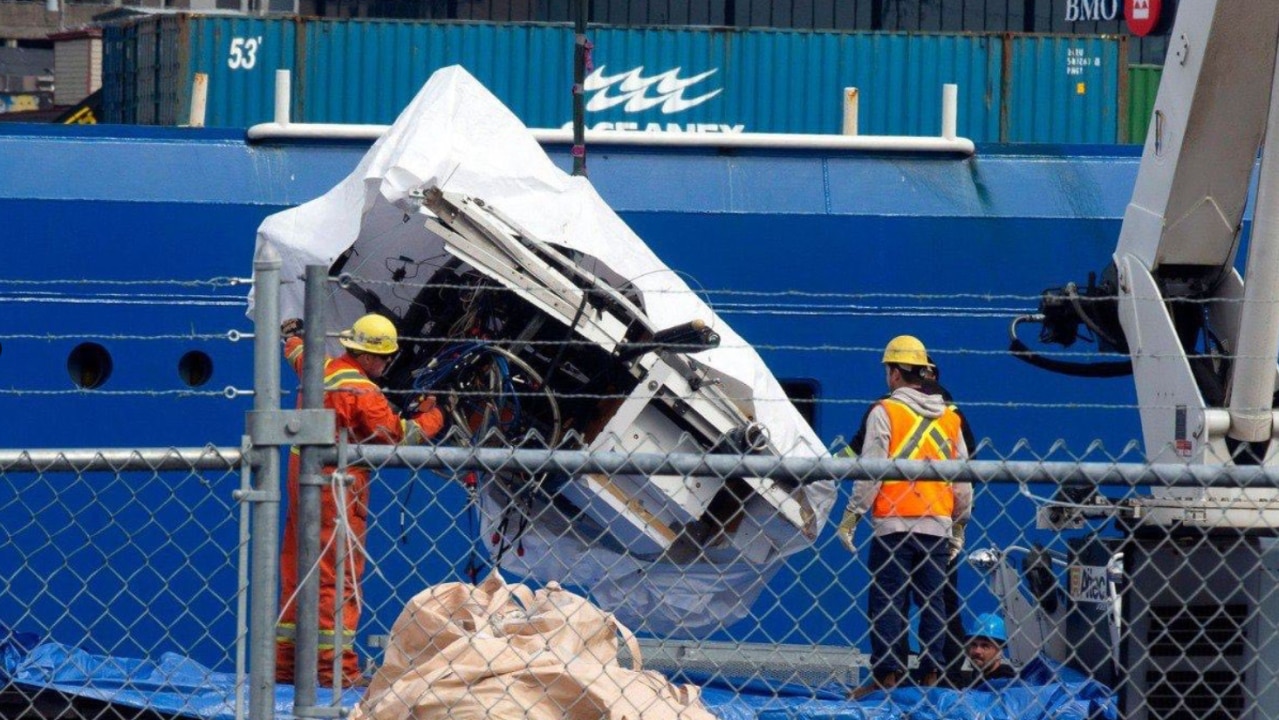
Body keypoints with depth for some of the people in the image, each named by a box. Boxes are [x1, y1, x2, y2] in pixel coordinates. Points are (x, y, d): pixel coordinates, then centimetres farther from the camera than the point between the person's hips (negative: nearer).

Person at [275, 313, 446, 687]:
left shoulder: (320, 369, 7)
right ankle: (336, 666, -11)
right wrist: (432, 417, 5)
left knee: (296, 570, 13)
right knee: (340, 574, -8)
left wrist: (292, 334, 55)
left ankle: (285, 661, 18)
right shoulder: (361, 392, -17)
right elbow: (399, 435, -13)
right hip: (338, 486, -9)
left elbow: (297, 353, 31)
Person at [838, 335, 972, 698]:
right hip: (937, 525, 5)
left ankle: (887, 671, -6)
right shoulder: (948, 417, 11)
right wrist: (959, 520, 24)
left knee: (887, 600, -2)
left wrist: (852, 515, -4)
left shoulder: (885, 412, -5)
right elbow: (963, 478, 14)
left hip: (894, 522, -4)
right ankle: (932, 671, 7)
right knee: (932, 599, 8)